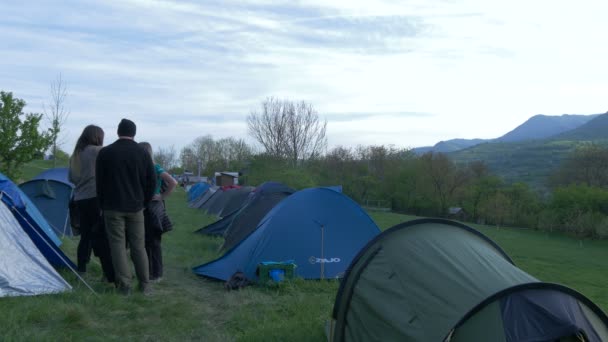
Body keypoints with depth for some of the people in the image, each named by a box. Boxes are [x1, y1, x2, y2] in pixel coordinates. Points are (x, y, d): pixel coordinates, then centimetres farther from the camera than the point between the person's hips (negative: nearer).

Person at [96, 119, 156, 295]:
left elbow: (99, 182, 1)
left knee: (117, 245, 4)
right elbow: (151, 181, 4)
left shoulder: (105, 153, -2)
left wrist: (103, 204, 12)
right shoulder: (143, 153, 1)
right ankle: (145, 284, 11)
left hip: (113, 207, -2)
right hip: (135, 207, 2)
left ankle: (124, 285, 2)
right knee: (138, 246, 9)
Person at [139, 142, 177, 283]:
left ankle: (156, 274, 8)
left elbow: (173, 183, -20)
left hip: (153, 208, -7)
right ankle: (147, 271, 25)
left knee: (153, 241, 0)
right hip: (142, 208, 7)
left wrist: (162, 197, -14)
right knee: (144, 241, 13)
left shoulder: (156, 168, -12)